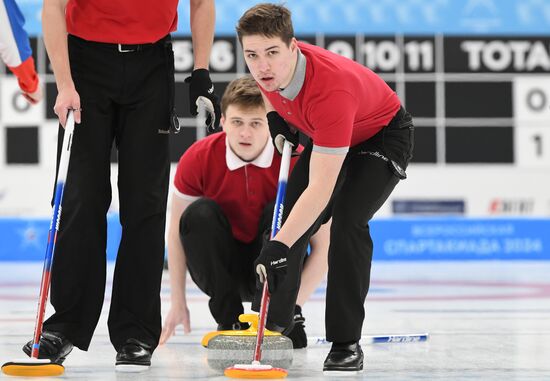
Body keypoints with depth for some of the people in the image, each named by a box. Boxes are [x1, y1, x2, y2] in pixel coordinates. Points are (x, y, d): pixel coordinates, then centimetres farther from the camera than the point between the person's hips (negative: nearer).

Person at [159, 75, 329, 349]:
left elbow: (324, 247, -17)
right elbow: (176, 231, -4)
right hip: (222, 269, 1)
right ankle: (229, 320, -17)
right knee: (200, 214, -27)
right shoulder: (198, 158, -16)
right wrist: (178, 303, -7)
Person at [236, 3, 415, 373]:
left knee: (348, 221, -26)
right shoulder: (270, 68, -23)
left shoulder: (332, 87, -44)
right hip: (325, 137, 8)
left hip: (383, 135, -8)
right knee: (290, 217, 3)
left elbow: (321, 188, -47)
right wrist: (275, 119, -7)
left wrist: (279, 246, -53)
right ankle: (274, 325, 21)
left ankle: (346, 343, -17)